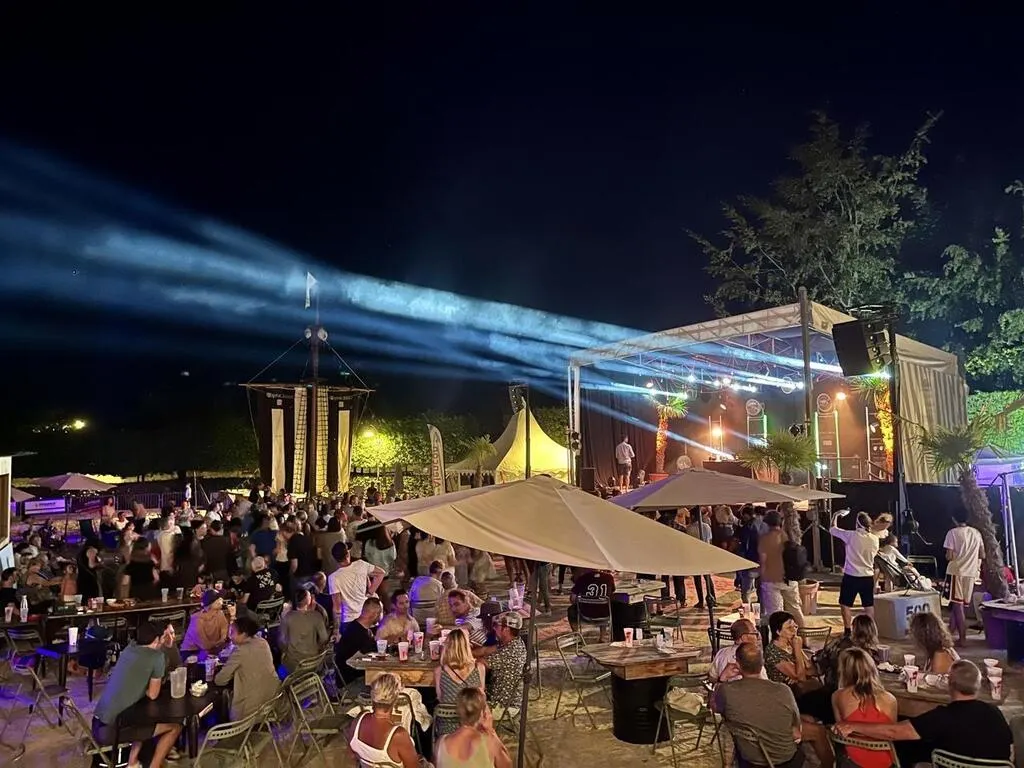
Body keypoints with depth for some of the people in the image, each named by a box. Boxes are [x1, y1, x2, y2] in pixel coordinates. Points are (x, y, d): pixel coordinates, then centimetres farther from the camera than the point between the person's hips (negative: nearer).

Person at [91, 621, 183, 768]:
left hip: (97, 725, 8)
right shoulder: (157, 656, -9)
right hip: (111, 730, -8)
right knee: (175, 727, 6)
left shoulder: (130, 648, 11)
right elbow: (152, 694, -2)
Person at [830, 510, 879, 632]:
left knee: (845, 604, 7)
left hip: (851, 576, -4)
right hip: (868, 577, 4)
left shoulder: (851, 535, -15)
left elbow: (832, 529, -3)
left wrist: (836, 515, 12)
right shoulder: (875, 539, -1)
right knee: (869, 605, 13)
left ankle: (847, 630, 8)